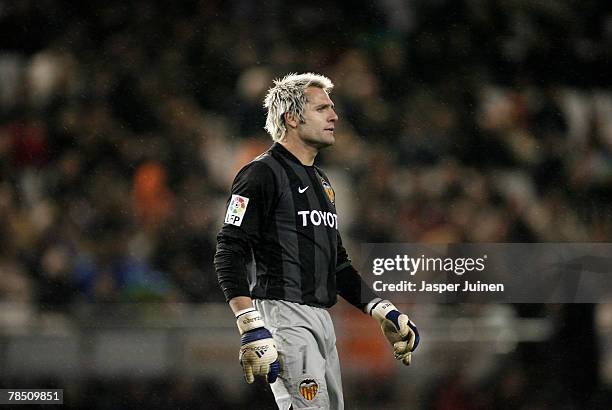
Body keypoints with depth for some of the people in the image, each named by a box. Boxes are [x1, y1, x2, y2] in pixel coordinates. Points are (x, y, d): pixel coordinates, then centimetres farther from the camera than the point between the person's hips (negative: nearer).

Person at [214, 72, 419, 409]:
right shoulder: (263, 174, -7)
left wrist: (383, 313, 20)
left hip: (322, 318, 9)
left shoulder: (321, 183, 22)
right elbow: (229, 255, -15)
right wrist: (251, 329, -24)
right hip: (283, 315, -9)